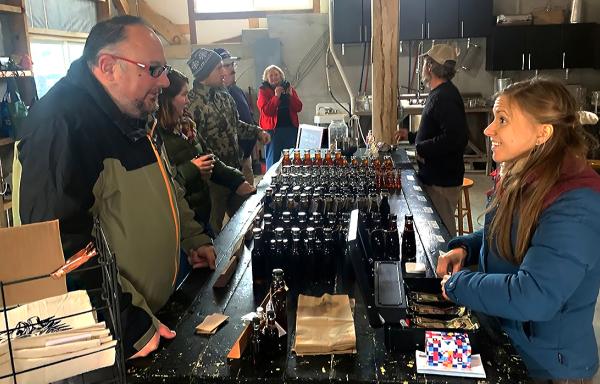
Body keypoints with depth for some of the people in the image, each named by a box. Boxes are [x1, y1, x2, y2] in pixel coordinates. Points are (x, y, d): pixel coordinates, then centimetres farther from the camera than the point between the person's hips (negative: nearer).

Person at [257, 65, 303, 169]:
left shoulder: (289, 88, 13)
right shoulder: (263, 91, 2)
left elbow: (298, 108, 5)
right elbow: (265, 110, -11)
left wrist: (291, 95, -9)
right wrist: (276, 96, -17)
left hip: (291, 128, 4)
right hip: (273, 129, -3)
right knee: (273, 159, -3)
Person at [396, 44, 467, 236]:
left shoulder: (445, 97, -20)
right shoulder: (439, 94, 14)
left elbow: (454, 139, -31)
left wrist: (421, 149, -20)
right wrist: (411, 136, 21)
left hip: (442, 182, -10)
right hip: (434, 176, 10)